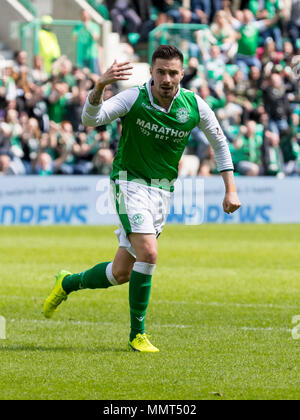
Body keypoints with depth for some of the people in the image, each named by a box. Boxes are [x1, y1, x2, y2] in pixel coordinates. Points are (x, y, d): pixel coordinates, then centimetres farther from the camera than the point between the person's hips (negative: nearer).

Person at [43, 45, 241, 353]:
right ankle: (137, 333, -9)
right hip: (130, 182, -4)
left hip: (163, 189, 4)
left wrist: (231, 189, 5)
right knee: (148, 253, -23)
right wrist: (100, 86, -45)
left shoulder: (194, 105, -5)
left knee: (121, 273, 6)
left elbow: (219, 142, 10)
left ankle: (68, 283, 35)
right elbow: (91, 118, -26)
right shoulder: (134, 98, -15)